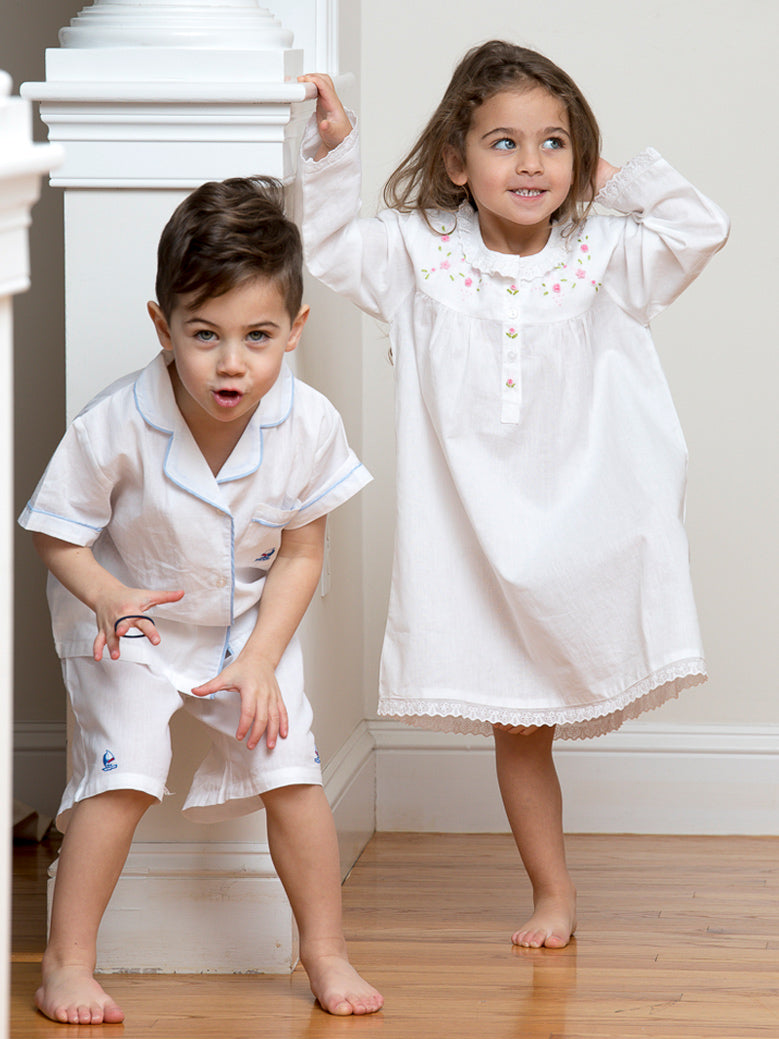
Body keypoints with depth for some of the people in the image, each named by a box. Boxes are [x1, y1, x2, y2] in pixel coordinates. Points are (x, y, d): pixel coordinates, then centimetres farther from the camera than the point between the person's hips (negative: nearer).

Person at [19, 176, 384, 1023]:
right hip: (129, 624, -2)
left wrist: (261, 658, -13)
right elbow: (55, 533, -14)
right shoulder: (115, 428, -29)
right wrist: (108, 595, -32)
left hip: (250, 623, 3)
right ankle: (67, 961, -5)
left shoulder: (308, 426, -21)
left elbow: (301, 552, -8)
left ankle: (325, 951, 14)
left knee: (288, 770, -5)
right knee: (123, 767, -17)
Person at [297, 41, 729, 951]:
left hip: (584, 526, 0)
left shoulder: (602, 258, 0)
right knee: (515, 726, 8)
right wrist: (332, 151, -4)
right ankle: (552, 893, 19)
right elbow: (322, 245, 6)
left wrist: (623, 181, -4)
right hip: (477, 534, 1)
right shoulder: (422, 258, 0)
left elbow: (701, 230, -2)